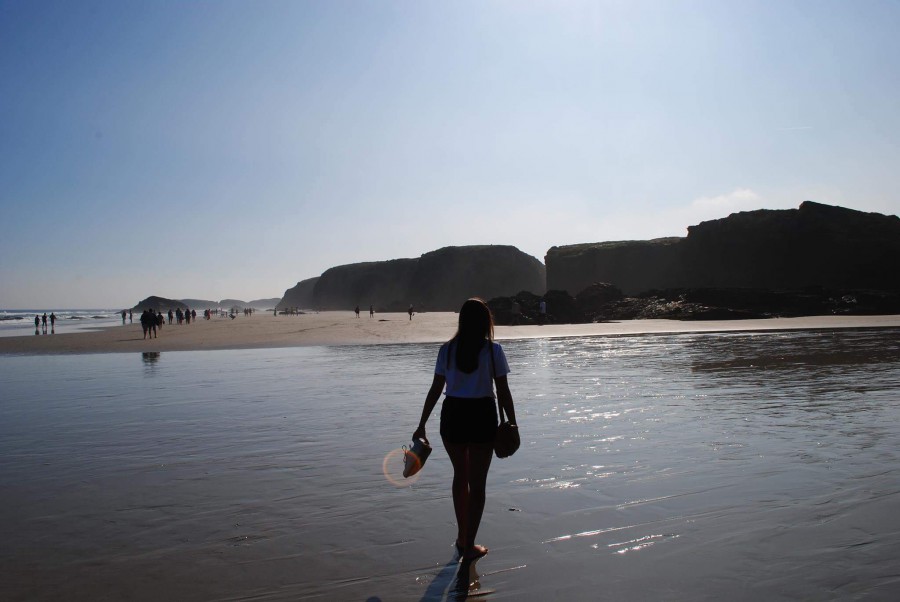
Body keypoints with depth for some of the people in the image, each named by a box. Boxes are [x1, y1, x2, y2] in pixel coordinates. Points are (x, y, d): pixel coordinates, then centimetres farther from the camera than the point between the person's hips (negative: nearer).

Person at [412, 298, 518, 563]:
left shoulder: (447, 350, -1)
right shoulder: (493, 350, -7)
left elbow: (435, 390, -1)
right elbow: (503, 392, -6)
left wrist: (422, 425, 6)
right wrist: (512, 424, 5)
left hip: (452, 415, 3)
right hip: (482, 416, -2)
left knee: (460, 476, 22)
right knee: (477, 483, 9)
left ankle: (462, 537, 34)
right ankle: (469, 546, 14)